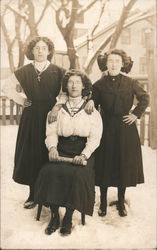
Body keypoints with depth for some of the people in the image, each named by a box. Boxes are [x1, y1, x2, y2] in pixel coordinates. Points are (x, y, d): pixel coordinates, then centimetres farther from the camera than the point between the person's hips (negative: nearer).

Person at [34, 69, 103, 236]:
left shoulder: (91, 110, 8)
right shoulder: (58, 109, 13)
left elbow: (95, 137, 0)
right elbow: (51, 132, 5)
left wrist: (84, 155, -15)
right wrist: (52, 147, -16)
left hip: (83, 153, -1)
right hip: (62, 151, 2)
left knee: (77, 175, -30)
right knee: (49, 171, -27)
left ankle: (68, 217, -10)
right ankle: (54, 216, -9)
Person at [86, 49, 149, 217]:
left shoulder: (130, 83, -1)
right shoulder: (99, 84, 0)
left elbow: (145, 98, 9)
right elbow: (93, 104, 6)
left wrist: (136, 114, 0)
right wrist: (90, 101, -16)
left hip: (125, 129, 1)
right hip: (106, 129, 0)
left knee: (124, 165, 7)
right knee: (104, 165, 5)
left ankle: (121, 202, 24)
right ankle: (103, 202, 21)